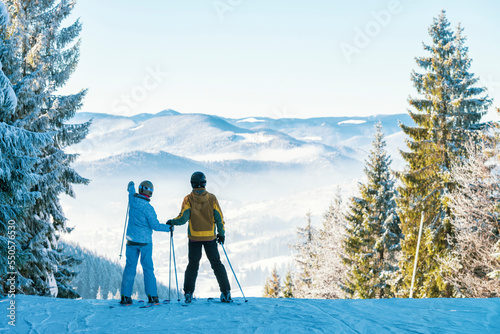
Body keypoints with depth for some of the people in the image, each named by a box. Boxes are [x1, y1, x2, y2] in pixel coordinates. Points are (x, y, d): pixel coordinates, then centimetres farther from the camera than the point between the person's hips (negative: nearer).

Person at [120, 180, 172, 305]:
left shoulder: (132, 199, -3)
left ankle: (125, 296, 5)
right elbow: (155, 225, -14)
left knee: (130, 267, 7)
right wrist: (168, 228, 2)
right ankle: (152, 296, 4)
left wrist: (131, 185, 44)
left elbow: (131, 191, 22)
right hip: (145, 241, -4)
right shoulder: (148, 207, -17)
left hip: (131, 240, 4)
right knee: (148, 268, 4)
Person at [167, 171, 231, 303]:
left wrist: (172, 222, 8)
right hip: (210, 237, 1)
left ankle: (188, 293, 4)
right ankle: (226, 293, 3)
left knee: (193, 265, 10)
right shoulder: (212, 198, -2)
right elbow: (219, 217, -1)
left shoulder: (188, 199, -5)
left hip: (194, 237, 0)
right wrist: (221, 233, 11)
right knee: (216, 264, 8)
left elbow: (183, 218, -11)